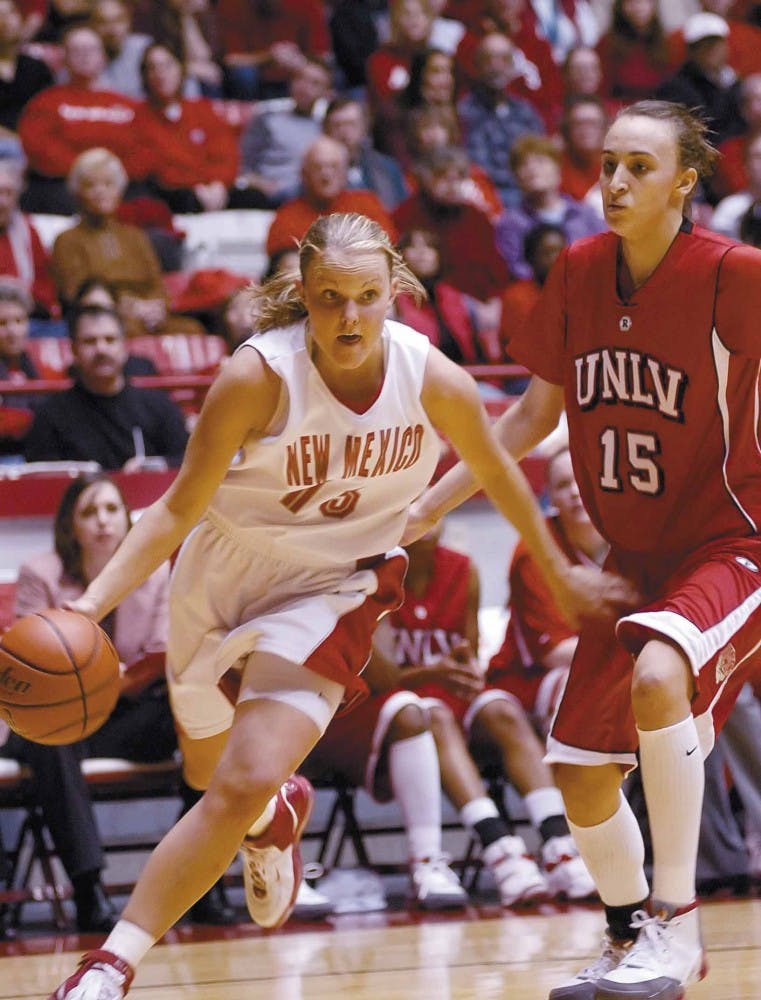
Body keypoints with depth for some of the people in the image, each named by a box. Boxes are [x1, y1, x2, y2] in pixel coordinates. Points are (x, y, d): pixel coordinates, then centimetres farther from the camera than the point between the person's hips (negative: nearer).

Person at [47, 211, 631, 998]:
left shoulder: (434, 381, -19)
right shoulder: (260, 376, -25)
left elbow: (496, 473, 2)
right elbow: (180, 507, -19)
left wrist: (559, 574, 15)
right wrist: (91, 605, -31)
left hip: (329, 594, -1)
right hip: (221, 573, 1)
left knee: (245, 786, -20)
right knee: (207, 768, 24)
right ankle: (280, 816, 61)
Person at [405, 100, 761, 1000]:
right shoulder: (580, 272, 0)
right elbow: (536, 412, 13)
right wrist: (434, 503, 11)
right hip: (632, 558, 7)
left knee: (656, 674, -36)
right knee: (582, 775, 9)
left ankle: (676, 919, -24)